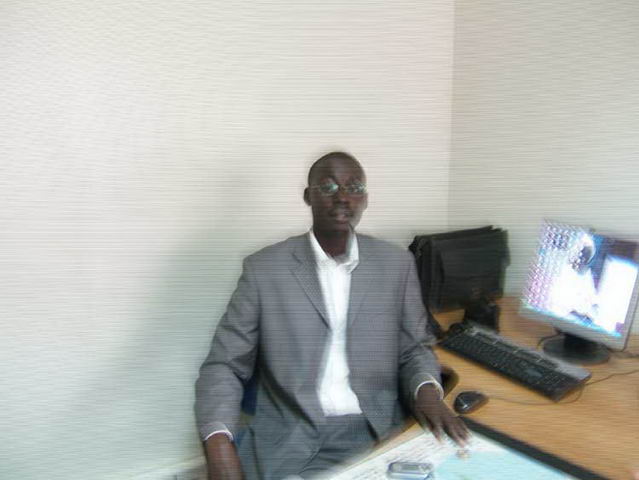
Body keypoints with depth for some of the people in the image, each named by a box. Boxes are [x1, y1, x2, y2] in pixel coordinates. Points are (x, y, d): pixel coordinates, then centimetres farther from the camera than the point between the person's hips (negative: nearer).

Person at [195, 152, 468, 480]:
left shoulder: (397, 264, 4)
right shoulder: (264, 268, -2)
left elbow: (414, 349, 10)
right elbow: (225, 365, -2)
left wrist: (427, 391, -12)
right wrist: (219, 442, -19)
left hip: (379, 435, 3)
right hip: (288, 442, -2)